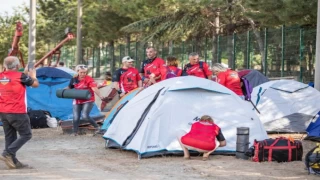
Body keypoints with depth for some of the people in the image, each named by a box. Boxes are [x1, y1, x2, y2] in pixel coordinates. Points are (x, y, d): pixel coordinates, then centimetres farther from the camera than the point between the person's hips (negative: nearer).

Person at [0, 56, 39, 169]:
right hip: (17, 112, -7)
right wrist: (33, 76, 19)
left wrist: (25, 74, 24)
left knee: (10, 137, 11)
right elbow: (35, 84, 1)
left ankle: (13, 161, 10)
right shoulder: (20, 76, -12)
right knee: (26, 135, 4)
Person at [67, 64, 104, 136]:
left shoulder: (89, 79, -15)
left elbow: (94, 88, -30)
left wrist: (100, 96, -45)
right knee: (76, 117, 2)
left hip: (88, 101, -5)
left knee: (85, 115, -20)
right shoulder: (74, 80, 1)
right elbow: (69, 88, 17)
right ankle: (75, 132, 17)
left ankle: (96, 127, -1)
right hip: (77, 101, 5)